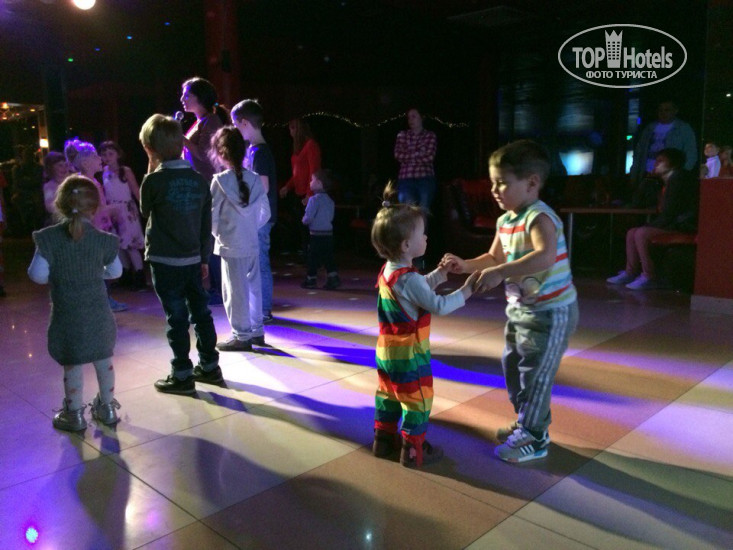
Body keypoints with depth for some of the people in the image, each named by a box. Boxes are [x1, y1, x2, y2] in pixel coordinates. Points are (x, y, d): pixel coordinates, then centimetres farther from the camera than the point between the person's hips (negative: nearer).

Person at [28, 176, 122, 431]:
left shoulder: (49, 238, -13)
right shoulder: (102, 239, -7)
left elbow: (37, 274, -14)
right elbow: (115, 271, 6)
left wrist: (54, 277, 7)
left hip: (68, 314, -2)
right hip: (98, 312, 2)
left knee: (73, 365, 10)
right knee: (104, 361, 16)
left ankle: (75, 415, 24)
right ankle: (107, 408, 31)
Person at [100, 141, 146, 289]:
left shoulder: (125, 171, -8)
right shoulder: (104, 172, 7)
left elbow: (136, 191, -11)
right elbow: (103, 193, 10)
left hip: (126, 211, -6)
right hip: (112, 212, 6)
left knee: (130, 244, -5)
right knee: (118, 244, 11)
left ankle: (140, 278, 2)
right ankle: (126, 275, 22)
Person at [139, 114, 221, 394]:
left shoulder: (154, 180, -11)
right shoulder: (199, 180, 3)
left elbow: (145, 210, 9)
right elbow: (206, 224, 7)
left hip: (165, 261, -5)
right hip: (192, 259, 5)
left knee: (177, 317, 1)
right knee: (201, 312, 13)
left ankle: (182, 375, 8)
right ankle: (209, 366, 23)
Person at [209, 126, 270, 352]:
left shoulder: (220, 180, -12)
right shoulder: (255, 179, 1)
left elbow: (212, 215, -9)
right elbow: (265, 212, 5)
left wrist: (218, 233, 8)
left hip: (230, 245, -5)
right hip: (252, 244, 5)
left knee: (235, 291, 3)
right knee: (253, 287, 15)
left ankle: (241, 336, 11)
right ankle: (256, 331, 25)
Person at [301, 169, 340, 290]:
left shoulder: (314, 199, -14)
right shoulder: (330, 200, 8)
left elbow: (308, 218, -18)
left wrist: (304, 220, 2)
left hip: (316, 234, -6)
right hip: (329, 233, 6)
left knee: (313, 257, 5)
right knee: (328, 258, 11)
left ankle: (311, 280, 13)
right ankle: (333, 278, 5)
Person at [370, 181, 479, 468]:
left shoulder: (388, 271, 2)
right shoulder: (409, 279, -27)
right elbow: (438, 306, -24)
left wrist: (441, 273, 8)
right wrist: (466, 290, -14)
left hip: (386, 352, 9)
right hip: (409, 356, -9)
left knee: (387, 397, 21)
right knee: (418, 402, 7)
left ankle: (383, 440, 34)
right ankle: (414, 452, 18)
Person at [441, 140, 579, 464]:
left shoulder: (539, 218, -24)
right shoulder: (505, 221, 3)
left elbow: (546, 256, -43)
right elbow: (495, 258, 16)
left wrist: (499, 273, -47)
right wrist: (466, 265, 0)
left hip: (550, 312, -9)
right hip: (519, 308, 9)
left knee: (534, 373, 0)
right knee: (512, 367, 18)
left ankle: (534, 439, 17)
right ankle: (527, 424, 37)